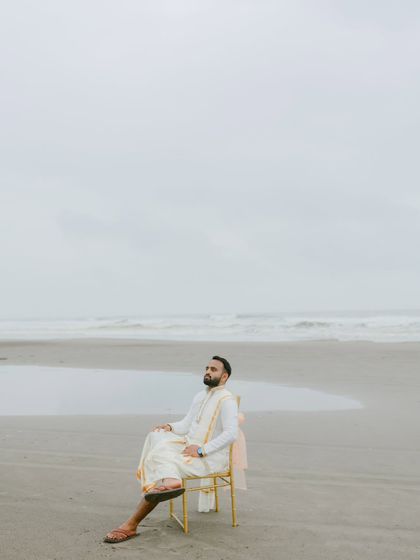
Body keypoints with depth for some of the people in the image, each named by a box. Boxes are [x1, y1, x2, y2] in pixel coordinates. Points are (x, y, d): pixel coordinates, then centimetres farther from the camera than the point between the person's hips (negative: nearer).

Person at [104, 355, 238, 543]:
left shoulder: (226, 400, -11)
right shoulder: (200, 396, 16)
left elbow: (231, 434, -22)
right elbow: (186, 425, 17)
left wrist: (202, 450, -24)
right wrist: (169, 426, -4)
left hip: (211, 458, -8)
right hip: (189, 445, 8)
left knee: (163, 463, -23)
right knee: (157, 436, -15)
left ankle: (131, 525, -16)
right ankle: (170, 481, -37)